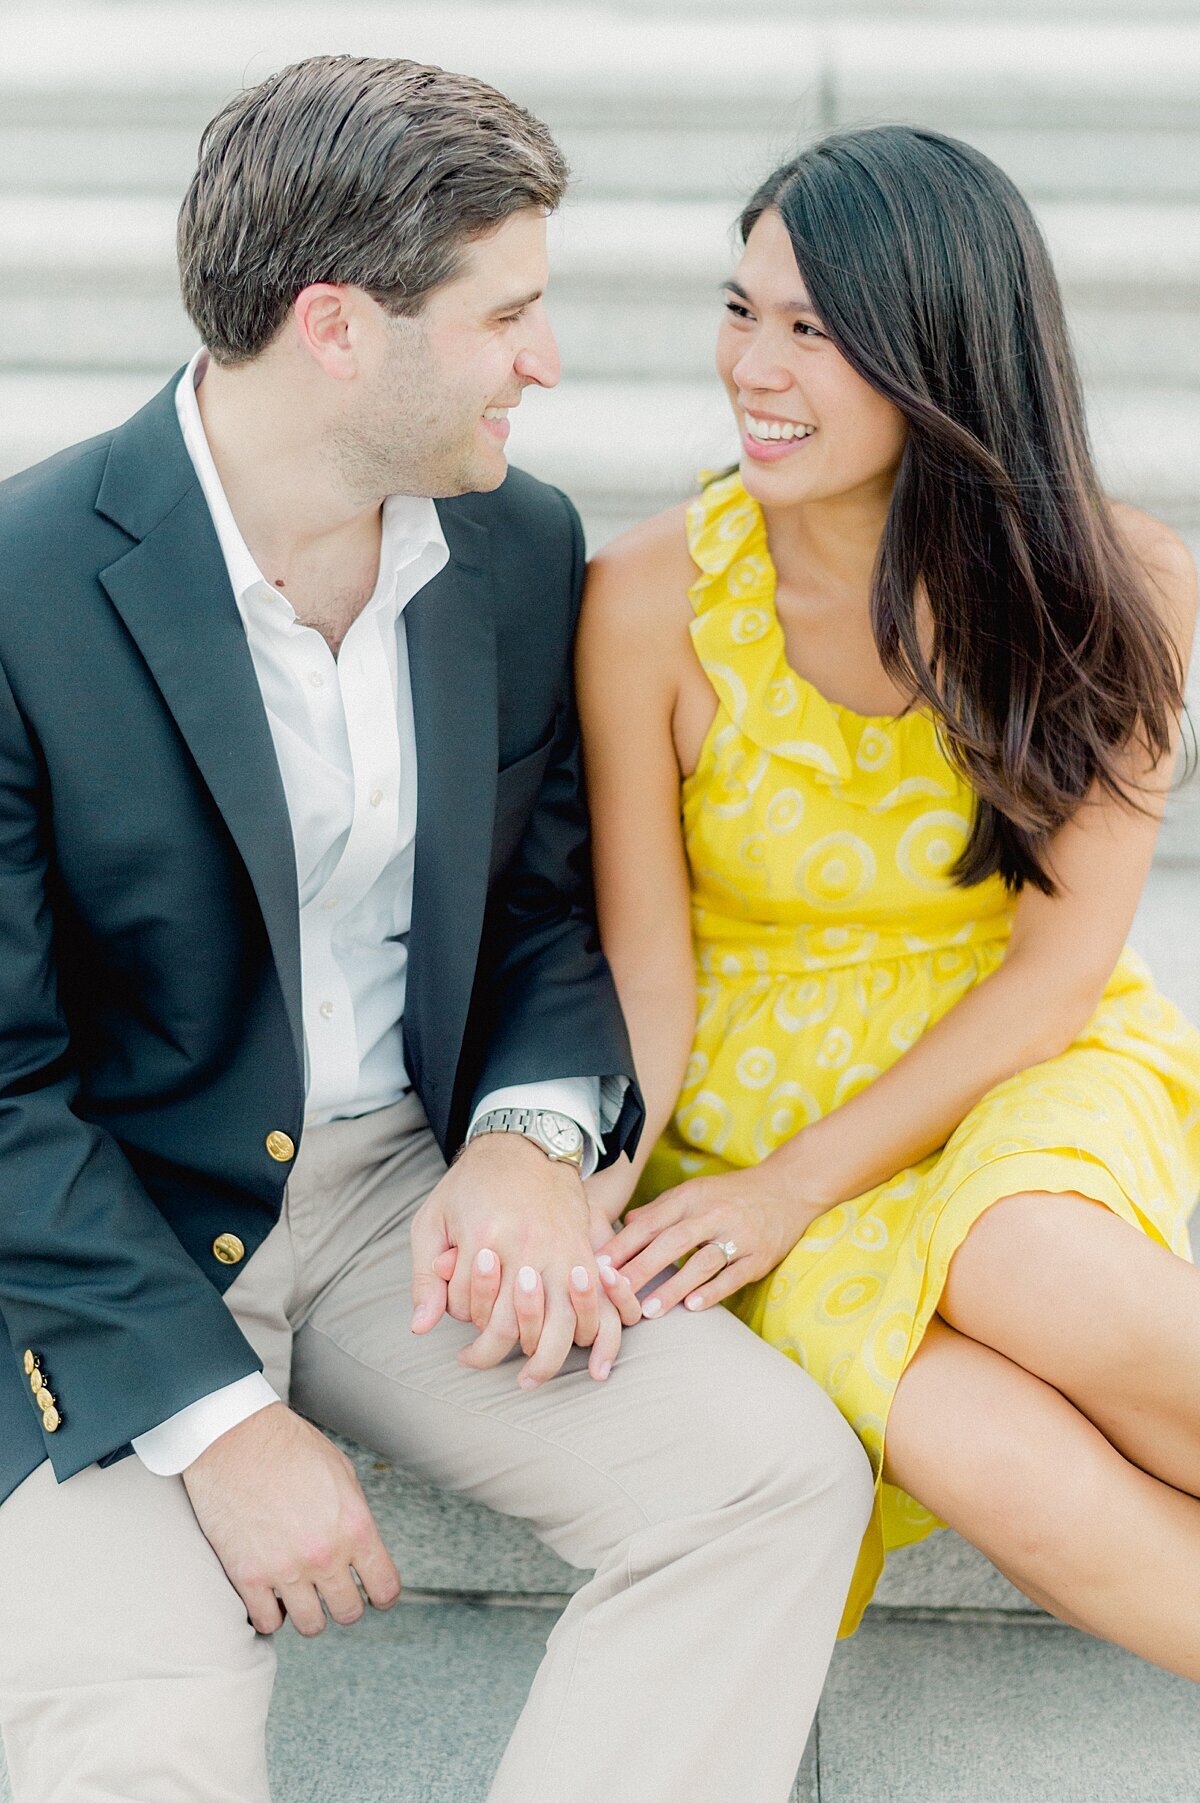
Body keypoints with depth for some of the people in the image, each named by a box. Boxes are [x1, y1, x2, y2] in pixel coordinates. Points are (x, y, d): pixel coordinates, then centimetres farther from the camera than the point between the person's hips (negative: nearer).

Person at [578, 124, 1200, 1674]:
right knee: (976, 1445, -32)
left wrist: (796, 1184, -16)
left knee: (1029, 1273, -37)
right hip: (754, 1085, 0)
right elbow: (645, 963, -6)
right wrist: (580, 1187, -26)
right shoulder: (651, 598, -12)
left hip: (1027, 1075, 1)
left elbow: (1057, 968, -7)